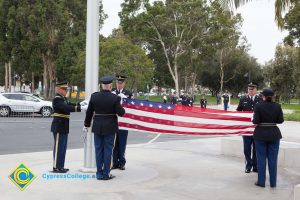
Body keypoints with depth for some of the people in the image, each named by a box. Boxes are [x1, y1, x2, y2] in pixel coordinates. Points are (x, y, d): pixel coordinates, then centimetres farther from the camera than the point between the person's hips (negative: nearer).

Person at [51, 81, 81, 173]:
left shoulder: (64, 98, 16)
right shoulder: (57, 99, -15)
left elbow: (68, 105, 7)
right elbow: (65, 107, -29)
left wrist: (76, 105, -10)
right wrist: (76, 108, -37)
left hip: (64, 127, 10)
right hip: (59, 126, -10)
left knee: (63, 147, 14)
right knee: (58, 147, -4)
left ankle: (61, 166, 21)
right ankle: (56, 167, 3)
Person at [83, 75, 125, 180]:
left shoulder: (94, 96, -3)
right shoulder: (115, 98, -13)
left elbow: (89, 112, 3)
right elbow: (121, 113, -12)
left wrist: (86, 125, 13)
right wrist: (121, 107, 9)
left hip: (97, 127, 3)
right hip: (110, 128, -3)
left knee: (99, 150, 10)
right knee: (108, 150, 5)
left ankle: (99, 173, 16)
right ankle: (106, 174, 9)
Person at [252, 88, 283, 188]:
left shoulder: (258, 106, -11)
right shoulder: (277, 106, -3)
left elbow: (256, 121, -14)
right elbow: (281, 120, -2)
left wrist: (253, 120, 8)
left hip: (261, 134, -2)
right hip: (274, 134, 2)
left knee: (261, 158, 5)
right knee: (273, 159, 7)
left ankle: (261, 181, 9)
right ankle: (273, 182, 12)